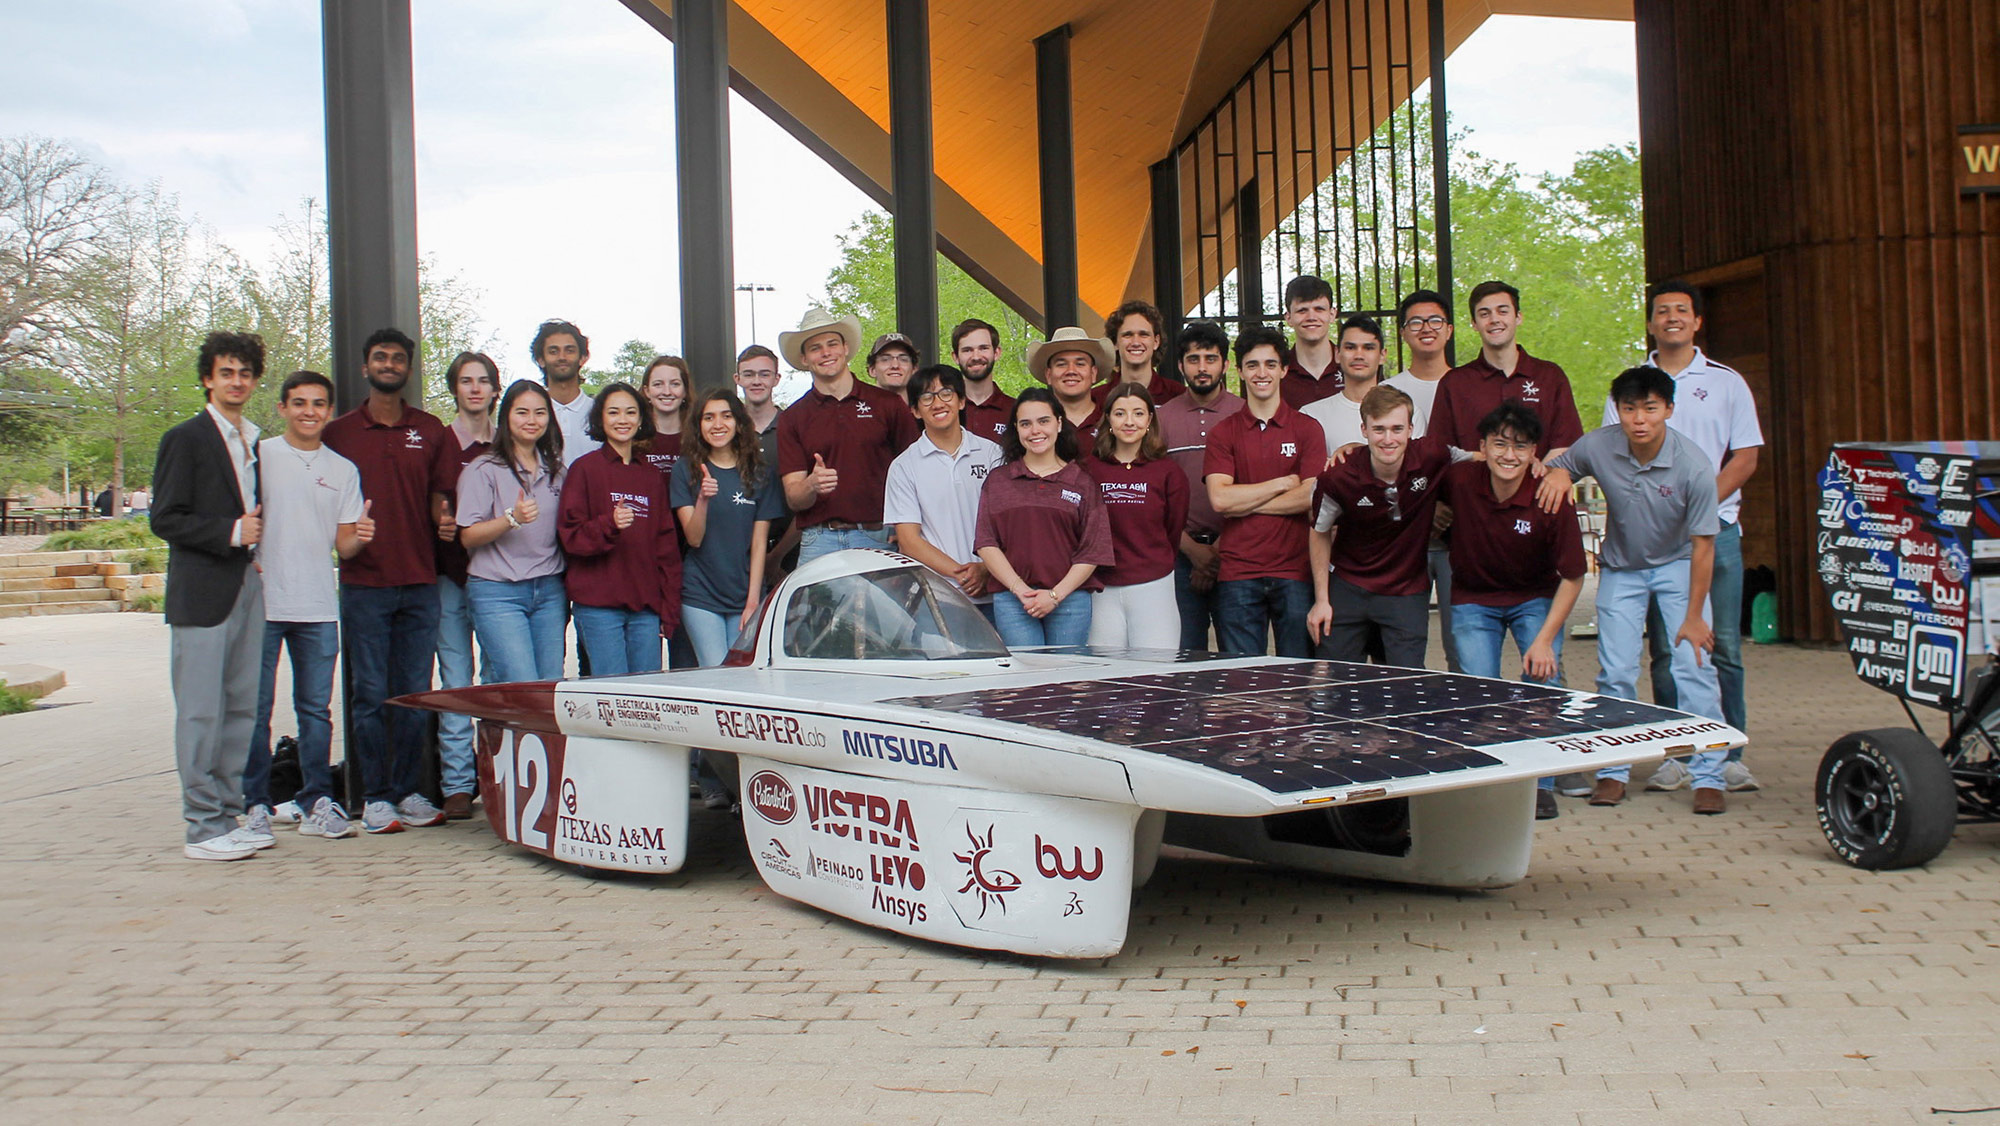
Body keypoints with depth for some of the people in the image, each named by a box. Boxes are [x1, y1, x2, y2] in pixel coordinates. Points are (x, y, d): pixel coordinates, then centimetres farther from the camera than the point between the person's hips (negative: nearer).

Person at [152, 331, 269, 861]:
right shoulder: (185, 439, -3)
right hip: (202, 593, -7)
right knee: (201, 713, -4)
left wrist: (260, 539, 8)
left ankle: (228, 817, 16)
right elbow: (165, 519, -8)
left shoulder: (253, 442, 17)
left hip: (248, 587, 7)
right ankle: (203, 827, 1)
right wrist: (232, 533, -15)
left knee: (241, 709, 9)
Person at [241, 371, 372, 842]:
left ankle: (317, 802, 12)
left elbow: (344, 545, 11)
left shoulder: (343, 470, 13)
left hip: (318, 607, 3)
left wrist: (360, 535, -10)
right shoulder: (258, 456, 3)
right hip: (261, 602, -3)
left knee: (316, 709, 6)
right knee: (255, 707, 1)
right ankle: (255, 804, 9)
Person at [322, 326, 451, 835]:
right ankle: (374, 798, 8)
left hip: (420, 582, 2)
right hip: (364, 583, -2)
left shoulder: (431, 431, 10)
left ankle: (408, 791, 15)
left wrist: (447, 523, -9)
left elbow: (440, 499, 12)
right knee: (370, 694, 0)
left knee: (414, 693, 6)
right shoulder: (338, 433, 7)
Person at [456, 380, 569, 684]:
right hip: (498, 593, -5)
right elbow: (468, 536, -8)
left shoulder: (555, 471, 14)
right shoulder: (484, 470, -2)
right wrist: (512, 519, -24)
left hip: (549, 591, 5)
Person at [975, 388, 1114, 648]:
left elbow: (1092, 551, 3)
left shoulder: (1082, 483, 8)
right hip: (1011, 601, 0)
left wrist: (1055, 595, -10)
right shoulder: (997, 480, 11)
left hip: (1069, 599, 0)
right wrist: (1020, 590, -10)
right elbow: (986, 544, 3)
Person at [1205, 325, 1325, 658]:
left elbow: (1311, 497, -6)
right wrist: (1283, 483, -4)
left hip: (1295, 571, 0)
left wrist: (1244, 501, -6)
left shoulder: (1307, 429, 6)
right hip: (1238, 575, 0)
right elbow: (1219, 498, -7)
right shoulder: (1222, 433, 7)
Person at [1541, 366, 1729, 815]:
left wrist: (1693, 616, -15)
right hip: (1621, 567, 2)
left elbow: (1702, 544, -17)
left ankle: (1708, 778, -2)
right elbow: (1558, 467, 3)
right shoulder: (1597, 446, -19)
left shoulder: (1694, 466, -24)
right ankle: (1612, 773, 11)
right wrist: (1557, 472, -24)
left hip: (1677, 564, -2)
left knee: (1694, 667, -11)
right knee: (1615, 672, -2)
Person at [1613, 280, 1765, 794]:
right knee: (1665, 649, 1)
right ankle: (1677, 755, 7)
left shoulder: (1726, 382, 8)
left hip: (1716, 526, 0)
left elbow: (1745, 458, 4)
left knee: (1724, 646, -1)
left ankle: (1728, 754, 5)